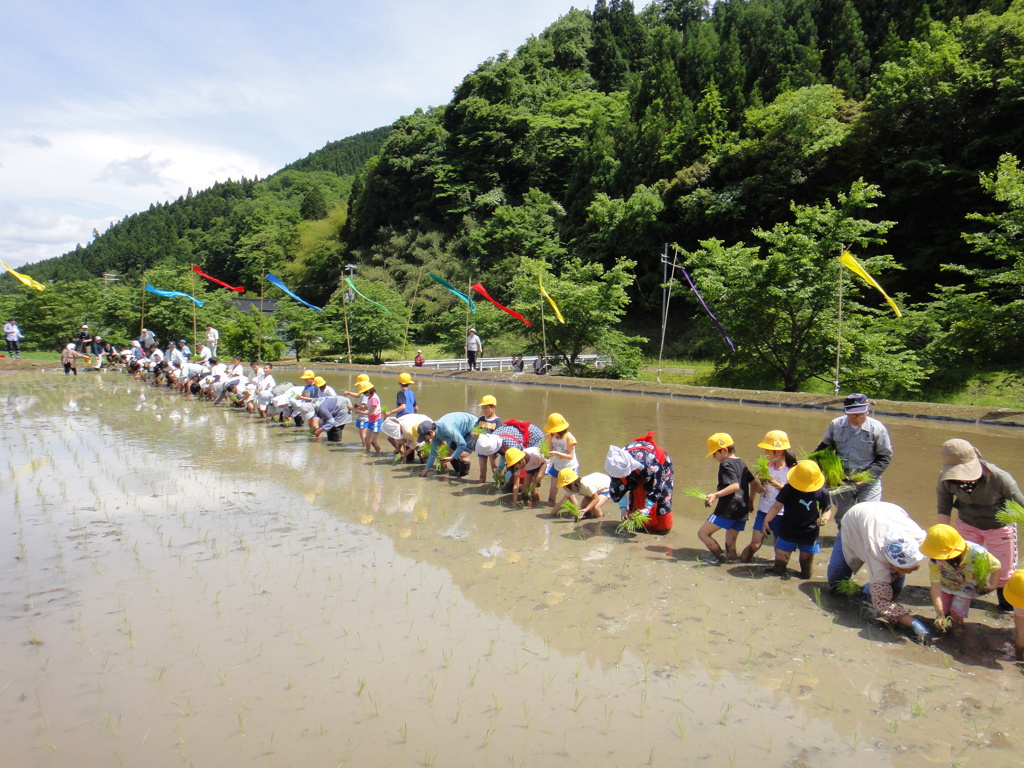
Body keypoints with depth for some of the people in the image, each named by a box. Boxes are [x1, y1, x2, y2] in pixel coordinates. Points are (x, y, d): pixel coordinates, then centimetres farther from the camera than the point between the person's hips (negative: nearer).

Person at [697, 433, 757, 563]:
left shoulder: (726, 464, -9)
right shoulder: (742, 463, 16)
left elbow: (735, 485, -21)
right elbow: (754, 483, 20)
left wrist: (716, 495, -28)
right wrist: (750, 501, 30)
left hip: (727, 509, -9)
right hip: (743, 510, 9)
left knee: (703, 533, -5)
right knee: (731, 543, 14)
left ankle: (722, 558, -10)